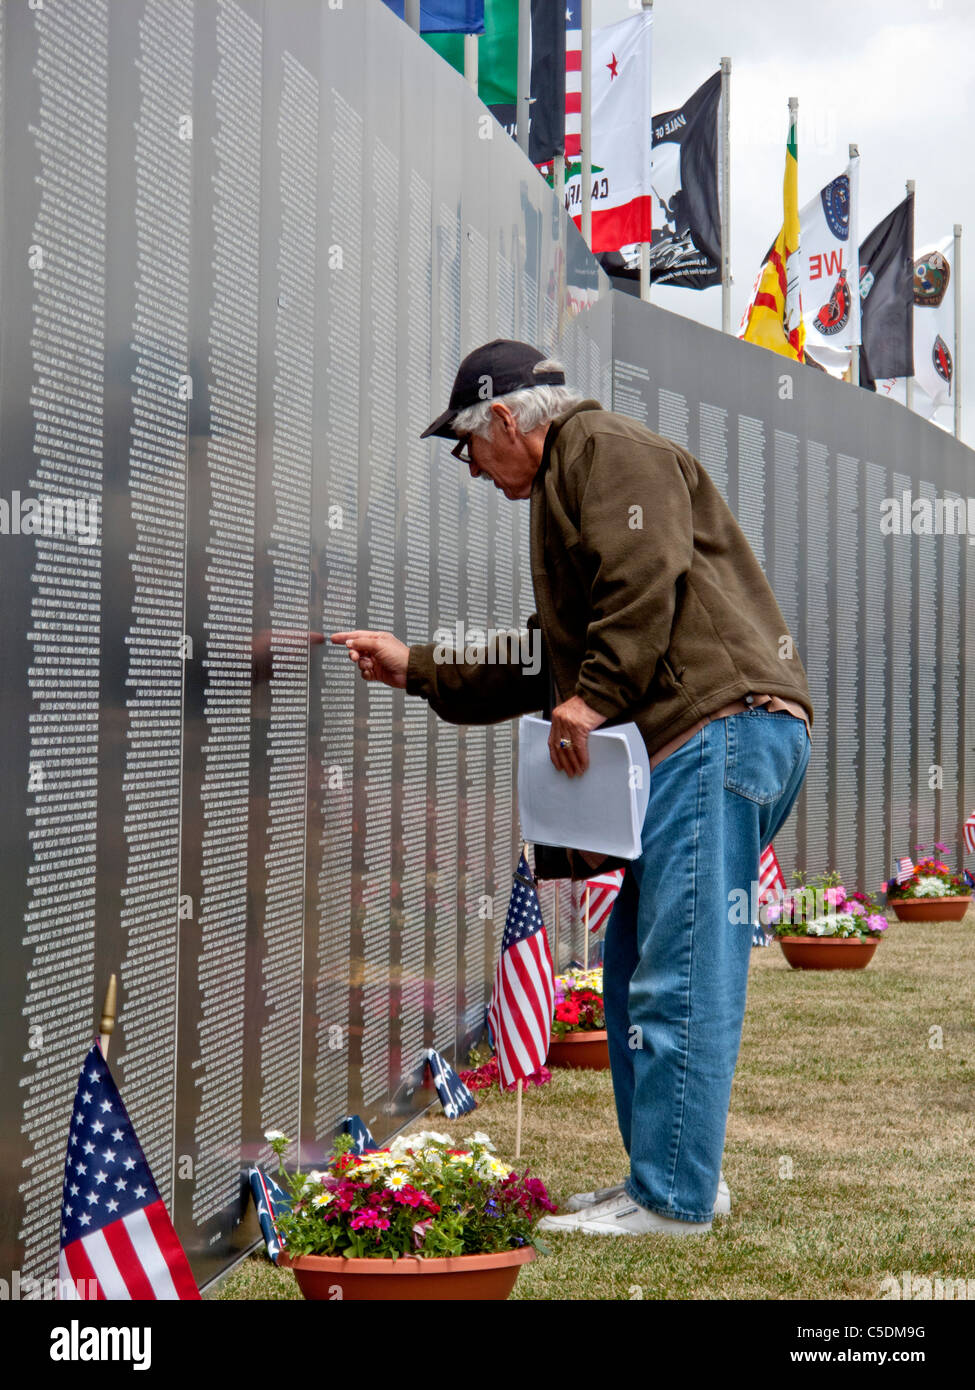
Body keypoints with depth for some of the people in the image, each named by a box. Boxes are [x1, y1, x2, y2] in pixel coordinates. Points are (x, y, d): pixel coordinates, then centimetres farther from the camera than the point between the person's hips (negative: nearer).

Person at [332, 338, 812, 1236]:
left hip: (720, 726, -11)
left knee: (681, 977, -9)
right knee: (637, 969, 14)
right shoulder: (569, 488, 31)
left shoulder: (603, 448, 0)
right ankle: (667, 1177, 19)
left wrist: (595, 697, -18)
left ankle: (673, 1196, -7)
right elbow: (545, 665, 35)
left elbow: (649, 575, -18)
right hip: (696, 748, 11)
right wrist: (414, 668, 36)